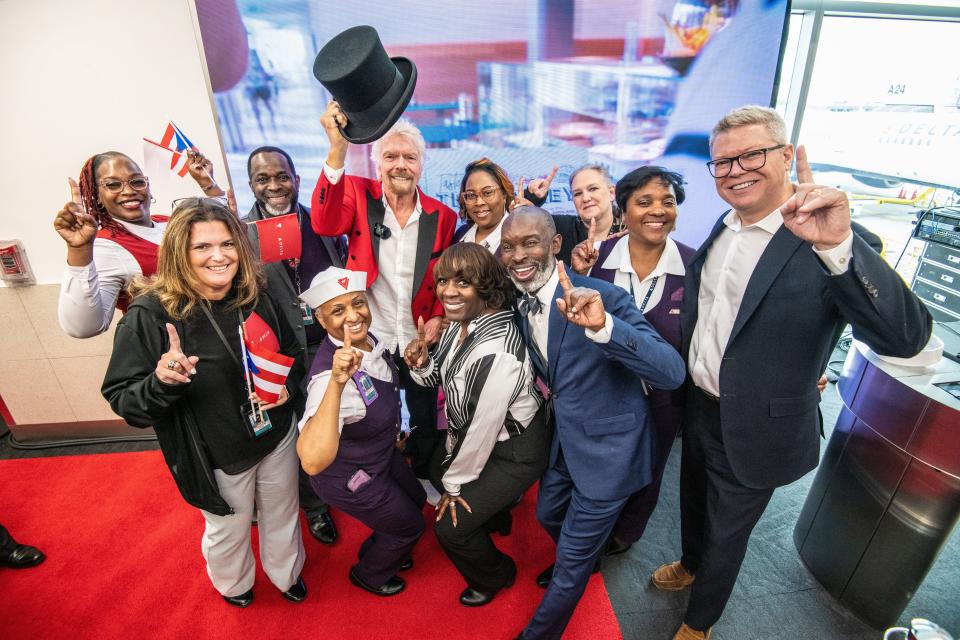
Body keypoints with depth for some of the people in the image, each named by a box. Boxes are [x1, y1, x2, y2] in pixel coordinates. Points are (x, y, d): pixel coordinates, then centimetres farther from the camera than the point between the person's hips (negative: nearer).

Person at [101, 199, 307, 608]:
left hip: (277, 435, 4)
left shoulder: (255, 296, -10)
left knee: (282, 515, 25)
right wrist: (161, 382, -37)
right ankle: (233, 585, 59)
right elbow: (122, 400, -17)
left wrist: (288, 385, -13)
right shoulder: (151, 315, -22)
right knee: (228, 529, 23)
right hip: (217, 456, -3)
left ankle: (286, 574, 58)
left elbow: (292, 352, 6)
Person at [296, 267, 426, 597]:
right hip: (348, 476, -7)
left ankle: (384, 551, 60)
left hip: (382, 454, 7)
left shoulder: (368, 340, -17)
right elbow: (312, 461, -53)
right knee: (409, 526, 16)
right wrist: (336, 382, -59)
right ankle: (368, 574, 49)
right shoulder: (328, 374, -40)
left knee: (416, 501, 29)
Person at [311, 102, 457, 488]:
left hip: (419, 342, 1)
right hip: (369, 339, -1)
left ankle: (425, 476, 48)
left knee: (425, 420, 20)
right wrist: (338, 150, -39)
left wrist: (438, 318, -12)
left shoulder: (442, 216, -4)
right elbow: (325, 224, -29)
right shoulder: (360, 195, -8)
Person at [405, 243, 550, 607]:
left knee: (450, 527, 3)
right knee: (440, 471, 27)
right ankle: (495, 516, 56)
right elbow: (444, 376, 3)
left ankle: (496, 576, 37)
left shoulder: (497, 354, -37)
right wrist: (422, 363, -19)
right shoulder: (462, 320, -11)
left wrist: (455, 485, -10)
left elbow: (481, 430, -26)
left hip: (515, 453, -8)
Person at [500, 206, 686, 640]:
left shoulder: (604, 296, -25)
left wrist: (603, 325, -47)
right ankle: (581, 558, 61)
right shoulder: (519, 302, -3)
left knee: (572, 563, 9)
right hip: (564, 440, 7)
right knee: (548, 515, 29)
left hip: (607, 448, -7)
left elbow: (672, 373, -35)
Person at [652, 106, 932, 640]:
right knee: (694, 502, 29)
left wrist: (838, 246, -46)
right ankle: (691, 565, 60)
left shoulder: (825, 243, -23)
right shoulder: (723, 228, 0)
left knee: (727, 534, 19)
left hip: (754, 430, -6)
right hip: (698, 409, 6)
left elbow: (908, 336, -34)